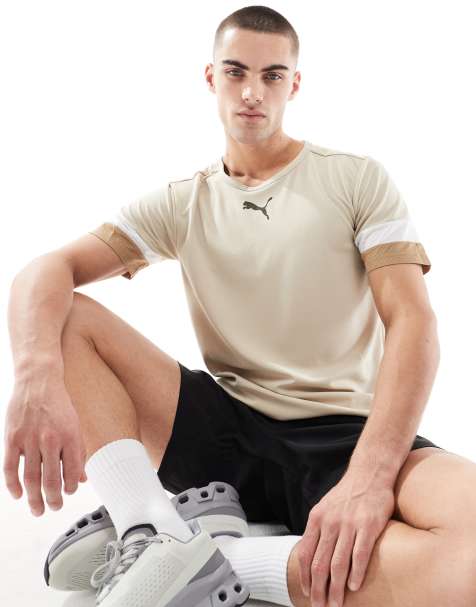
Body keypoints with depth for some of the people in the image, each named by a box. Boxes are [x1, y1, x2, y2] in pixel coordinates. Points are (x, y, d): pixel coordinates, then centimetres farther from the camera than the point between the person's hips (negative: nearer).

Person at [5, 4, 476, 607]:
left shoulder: (358, 180, 3)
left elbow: (412, 324, -8)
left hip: (345, 438, -2)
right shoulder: (181, 204, 7)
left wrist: (370, 476, -24)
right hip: (225, 431, 2)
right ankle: (155, 535, -27)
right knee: (61, 318, -13)